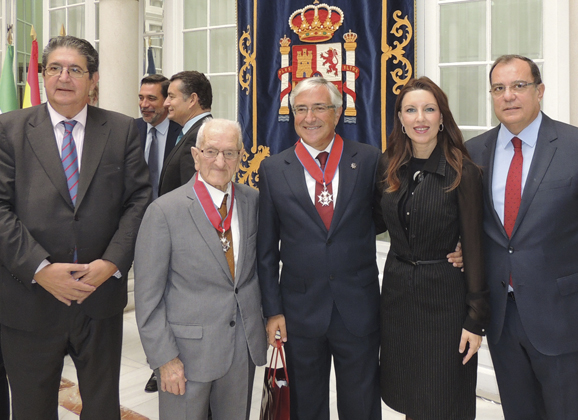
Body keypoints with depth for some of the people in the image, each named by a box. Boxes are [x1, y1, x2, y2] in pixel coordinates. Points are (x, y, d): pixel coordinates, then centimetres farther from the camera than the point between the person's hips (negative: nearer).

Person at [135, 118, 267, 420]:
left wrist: (264, 319, 8)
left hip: (245, 347, 4)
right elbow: (148, 294, -10)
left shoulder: (253, 201, 1)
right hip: (188, 350, -4)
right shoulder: (164, 211, -12)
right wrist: (164, 357, -11)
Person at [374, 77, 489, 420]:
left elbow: (474, 247, -11)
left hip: (445, 296, -4)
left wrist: (476, 320, -11)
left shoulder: (463, 173, -12)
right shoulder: (389, 169, 2)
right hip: (397, 291, 4)